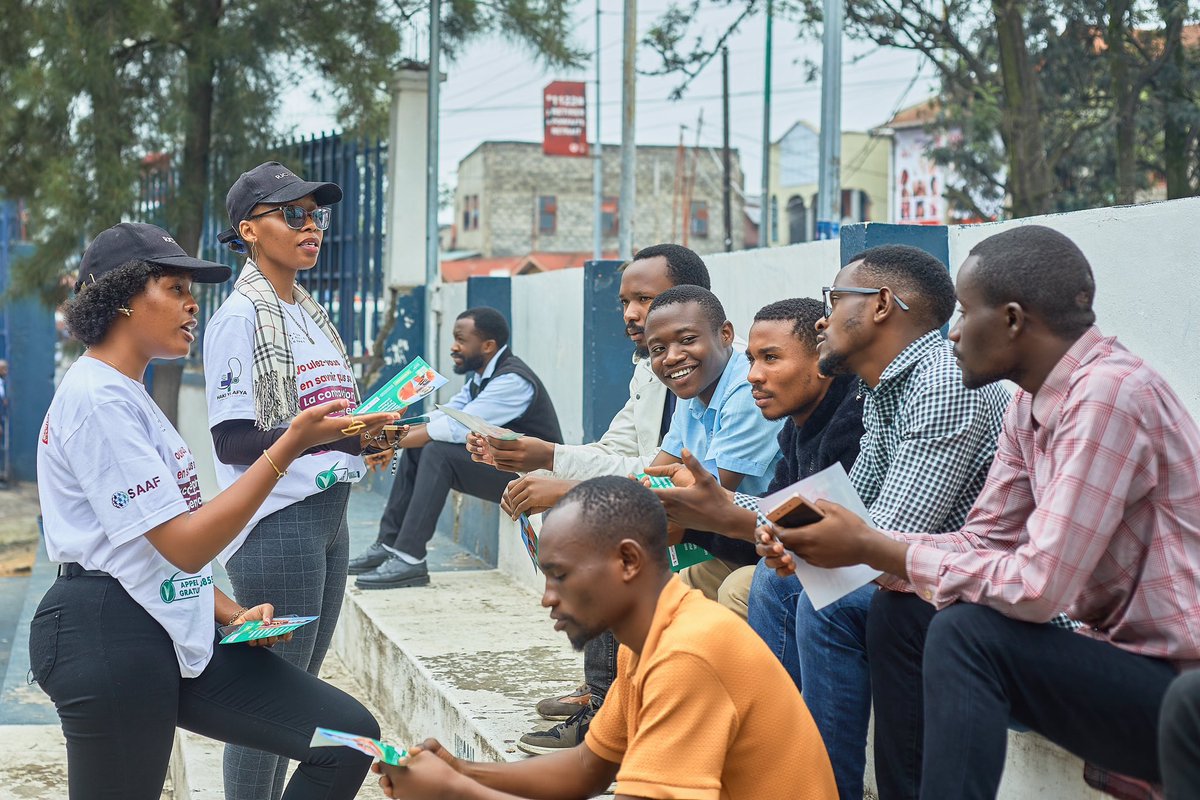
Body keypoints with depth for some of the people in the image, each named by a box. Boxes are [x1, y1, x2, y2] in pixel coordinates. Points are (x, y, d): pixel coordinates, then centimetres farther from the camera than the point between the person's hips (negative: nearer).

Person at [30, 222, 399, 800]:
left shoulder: (126, 395, 19)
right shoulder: (98, 399, -14)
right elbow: (184, 545, -20)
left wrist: (230, 614, 7)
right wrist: (290, 446, -22)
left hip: (175, 635, 10)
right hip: (109, 639, -9)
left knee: (348, 736, -1)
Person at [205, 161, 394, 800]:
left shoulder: (311, 315, 15)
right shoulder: (239, 318, -10)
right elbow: (235, 441, -17)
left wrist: (369, 435, 2)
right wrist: (333, 435, -22)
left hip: (327, 515, 9)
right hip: (275, 525, -9)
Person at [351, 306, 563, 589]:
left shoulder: (512, 380, -21)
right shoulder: (481, 376, 10)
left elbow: (456, 428, -26)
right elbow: (444, 415, 6)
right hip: (498, 463, 10)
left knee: (438, 452, -24)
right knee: (416, 449, 5)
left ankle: (409, 559, -24)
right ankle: (389, 545, 5)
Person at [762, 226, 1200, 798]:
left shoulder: (1108, 397, -23)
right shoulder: (1033, 403, 6)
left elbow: (1037, 585, -27)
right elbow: (981, 541, 8)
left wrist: (871, 547, -18)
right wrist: (862, 544, -6)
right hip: (1115, 651, 9)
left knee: (966, 632, -25)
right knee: (898, 615, 4)